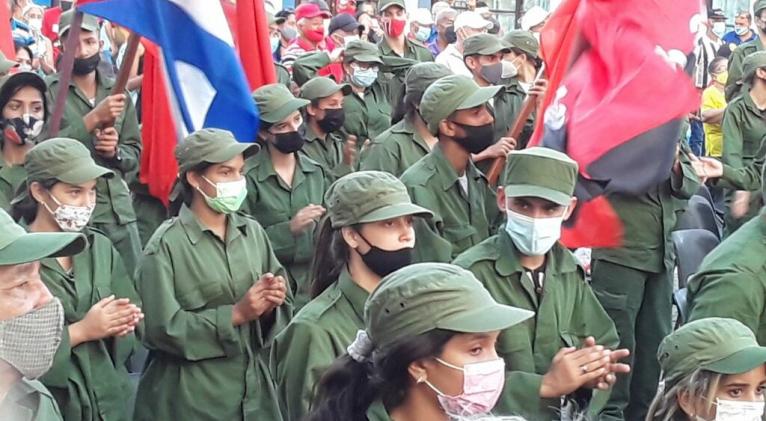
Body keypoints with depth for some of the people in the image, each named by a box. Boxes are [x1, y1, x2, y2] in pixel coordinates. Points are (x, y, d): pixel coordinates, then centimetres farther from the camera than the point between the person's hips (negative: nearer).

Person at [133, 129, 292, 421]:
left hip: (254, 388, 5)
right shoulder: (167, 245, -10)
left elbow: (285, 309, 9)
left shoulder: (253, 232, 5)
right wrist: (235, 315, -17)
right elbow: (162, 328, -16)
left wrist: (271, 306, -12)